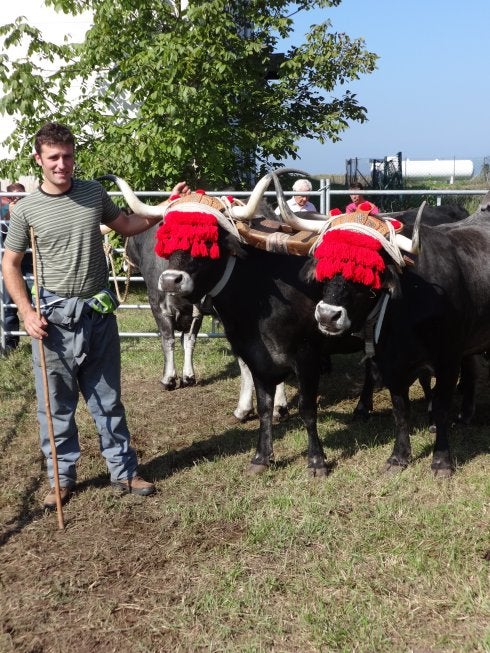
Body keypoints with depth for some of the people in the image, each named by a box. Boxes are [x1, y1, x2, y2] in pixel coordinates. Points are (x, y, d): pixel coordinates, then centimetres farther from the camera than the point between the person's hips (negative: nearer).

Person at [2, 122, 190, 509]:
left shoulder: (94, 194, 1)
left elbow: (127, 226, 18)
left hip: (99, 312, 2)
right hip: (54, 316, -2)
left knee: (108, 398, 13)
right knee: (57, 403, 7)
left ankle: (124, 471, 25)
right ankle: (62, 478, 23)